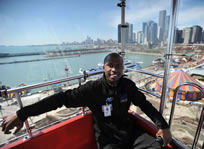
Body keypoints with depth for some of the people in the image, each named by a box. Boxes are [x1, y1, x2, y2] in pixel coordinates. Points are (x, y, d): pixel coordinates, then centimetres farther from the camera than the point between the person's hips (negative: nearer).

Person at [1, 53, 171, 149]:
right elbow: (62, 98, -21)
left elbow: (144, 103, 4)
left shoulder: (128, 84, -6)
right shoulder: (93, 88, -20)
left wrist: (162, 125, -8)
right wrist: (22, 114, -22)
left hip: (131, 133, 4)